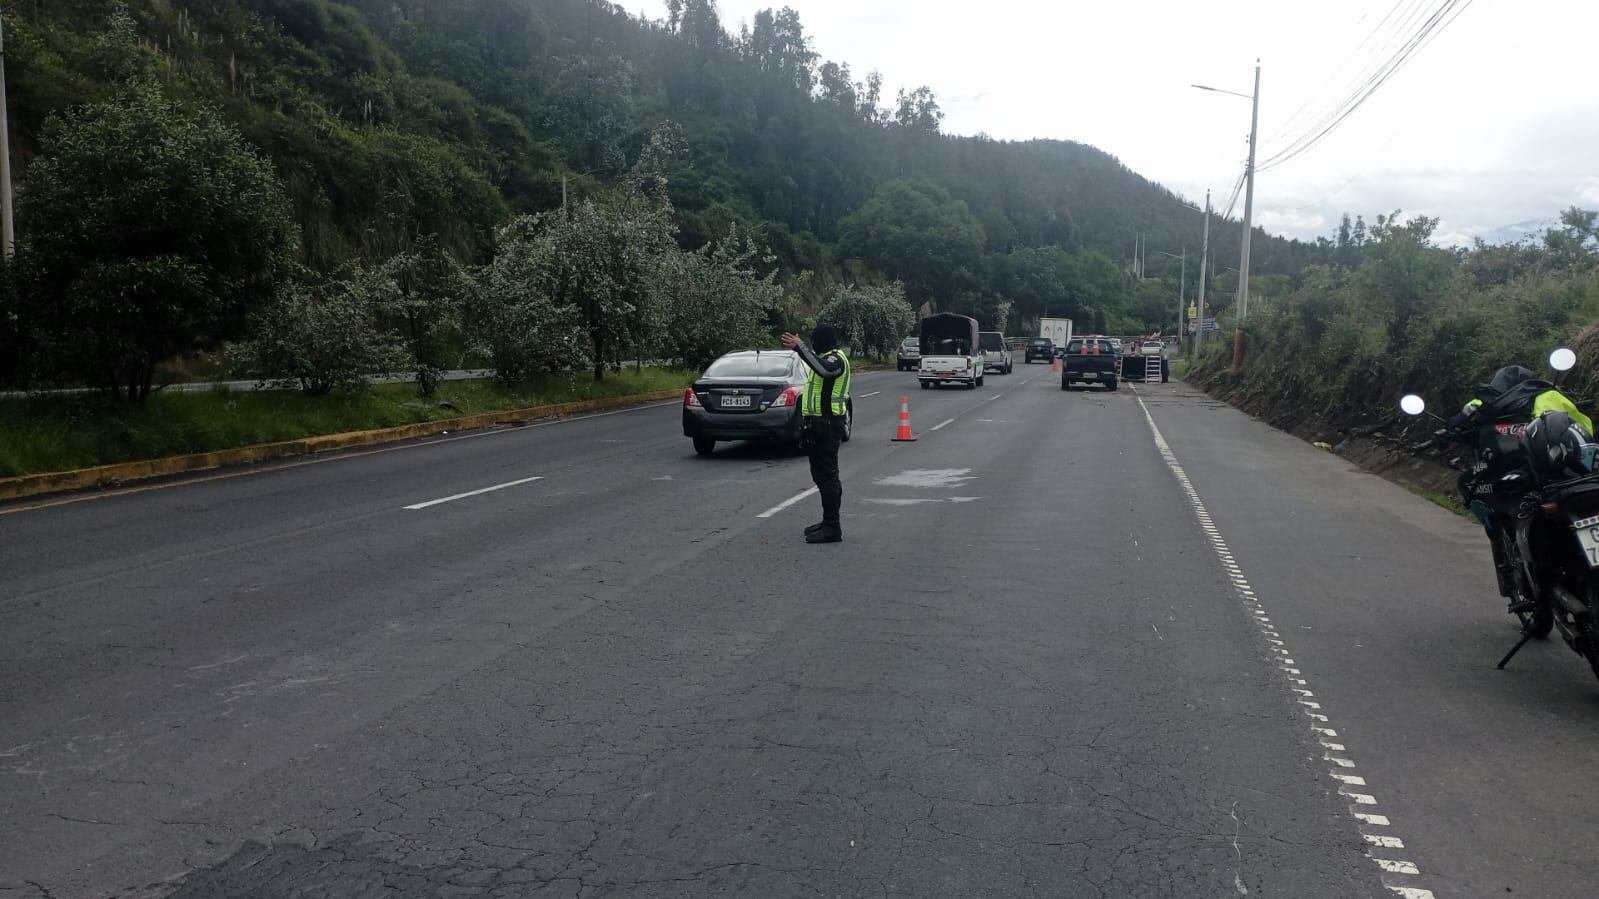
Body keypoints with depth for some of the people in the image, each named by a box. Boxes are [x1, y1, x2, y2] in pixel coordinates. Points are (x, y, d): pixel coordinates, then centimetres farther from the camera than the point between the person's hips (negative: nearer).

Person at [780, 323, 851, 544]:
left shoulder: (836, 358, -15)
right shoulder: (826, 357, 18)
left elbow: (824, 369, -39)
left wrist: (800, 347, -38)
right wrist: (798, 347, 28)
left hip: (827, 425, -11)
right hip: (818, 424, 11)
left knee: (827, 475, -11)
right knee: (821, 474, 16)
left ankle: (832, 528, -9)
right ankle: (828, 521, 25)